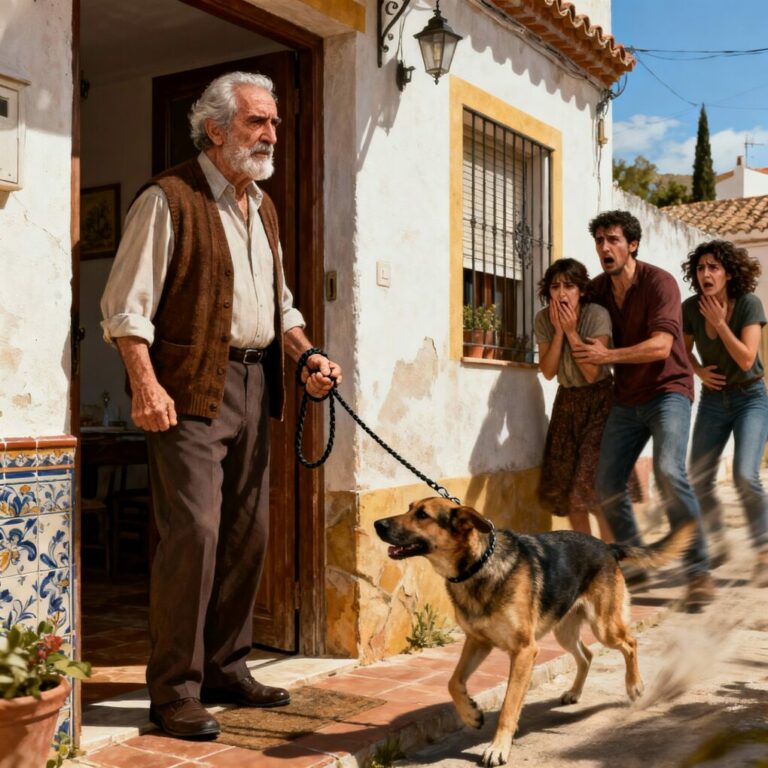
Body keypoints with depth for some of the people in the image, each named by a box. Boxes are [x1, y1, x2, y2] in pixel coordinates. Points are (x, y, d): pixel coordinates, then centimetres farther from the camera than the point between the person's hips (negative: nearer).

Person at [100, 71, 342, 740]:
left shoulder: (263, 208, 19)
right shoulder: (169, 198, -5)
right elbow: (127, 304, -10)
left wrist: (308, 355, 8)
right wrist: (146, 385, -20)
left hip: (255, 385, 8)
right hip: (192, 387, -8)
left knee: (248, 534, 10)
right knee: (193, 532, -12)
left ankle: (226, 668, 23)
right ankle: (174, 690, 1)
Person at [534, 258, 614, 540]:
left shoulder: (597, 315, -19)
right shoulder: (543, 319, -7)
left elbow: (592, 373, -21)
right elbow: (548, 372, -9)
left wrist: (571, 330, -25)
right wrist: (558, 330, -19)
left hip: (599, 400, -5)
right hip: (567, 400, 5)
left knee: (594, 481, -14)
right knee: (565, 484, 6)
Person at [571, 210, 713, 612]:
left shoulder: (659, 282, -12)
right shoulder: (597, 289, 6)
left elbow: (661, 345, -22)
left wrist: (609, 355, -30)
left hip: (667, 390, -6)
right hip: (626, 399, 6)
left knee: (669, 471, -26)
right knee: (607, 485, 3)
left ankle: (699, 573, -17)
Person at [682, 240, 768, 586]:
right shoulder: (691, 308, -8)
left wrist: (719, 322, -25)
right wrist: (699, 371, -8)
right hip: (713, 399, 4)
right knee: (699, 479, 3)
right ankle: (716, 543, 28)